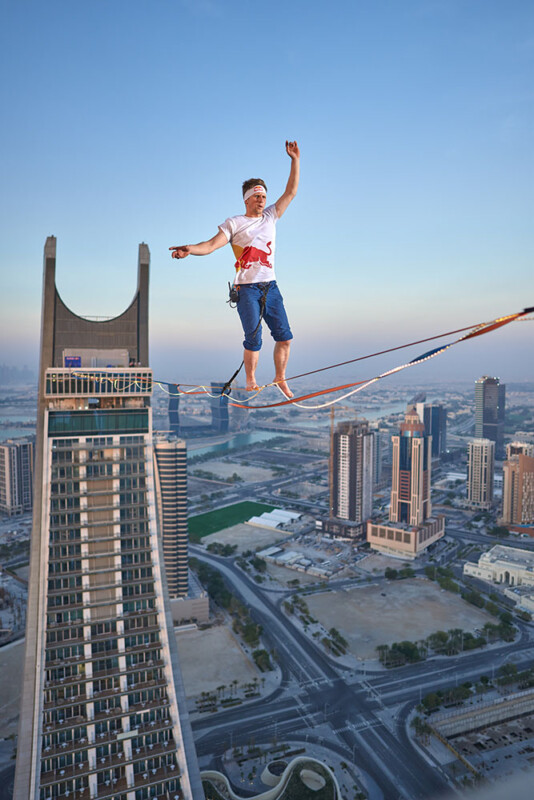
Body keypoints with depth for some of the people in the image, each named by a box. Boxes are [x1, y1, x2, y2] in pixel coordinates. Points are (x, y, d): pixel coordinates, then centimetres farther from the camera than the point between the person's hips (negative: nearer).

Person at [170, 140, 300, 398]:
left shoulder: (270, 217, 16)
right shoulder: (234, 223, 4)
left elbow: (291, 192, 16)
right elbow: (212, 244, -8)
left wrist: (295, 160, 11)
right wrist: (190, 249, -27)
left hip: (270, 286, 4)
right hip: (246, 288, -4)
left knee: (284, 336, -1)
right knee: (253, 340, -10)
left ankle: (280, 379, 15)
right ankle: (250, 382, 10)